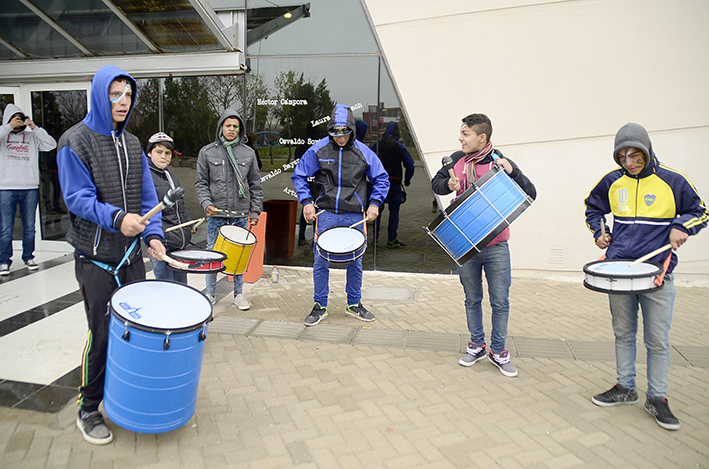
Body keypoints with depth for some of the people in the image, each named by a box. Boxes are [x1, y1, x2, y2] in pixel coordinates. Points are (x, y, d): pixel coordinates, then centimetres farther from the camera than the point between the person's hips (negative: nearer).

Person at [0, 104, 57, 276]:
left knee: (29, 227, 9)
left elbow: (51, 145, -1)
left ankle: (28, 257, 22)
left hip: (30, 188, 2)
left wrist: (35, 127, -5)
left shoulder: (32, 136, 11)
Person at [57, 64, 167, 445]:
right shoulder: (75, 141, -7)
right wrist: (116, 218, -31)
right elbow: (77, 198, -15)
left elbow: (146, 195, 8)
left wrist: (153, 234, -7)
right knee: (102, 334, -1)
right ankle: (88, 410, 18)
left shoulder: (132, 143, 11)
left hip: (131, 254, 6)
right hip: (95, 258, -5)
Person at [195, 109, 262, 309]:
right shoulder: (207, 152, 4)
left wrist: (255, 212, 3)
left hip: (241, 214, 1)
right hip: (216, 214, -1)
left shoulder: (248, 153, 7)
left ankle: (239, 293, 21)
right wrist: (206, 203, -12)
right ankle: (210, 293, 21)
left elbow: (255, 185, 9)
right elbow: (201, 183, 4)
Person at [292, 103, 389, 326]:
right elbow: (299, 175, 6)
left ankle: (354, 304, 25)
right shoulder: (318, 150, -2)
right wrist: (306, 201, -5)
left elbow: (382, 179, 8)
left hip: (354, 216, 1)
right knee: (321, 261, 0)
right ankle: (320, 307, 16)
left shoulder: (363, 152, -1)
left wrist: (374, 202, -5)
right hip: (326, 214, 0)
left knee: (355, 261, 8)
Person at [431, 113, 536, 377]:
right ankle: (476, 345, 30)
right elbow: (436, 183, 15)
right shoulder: (457, 160, 3)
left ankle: (498, 351, 21)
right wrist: (448, 184, -7)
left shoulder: (500, 163, -6)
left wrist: (512, 172, -23)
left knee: (500, 301, 4)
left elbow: (531, 195, -7)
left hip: (496, 246, -2)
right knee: (472, 299, 14)